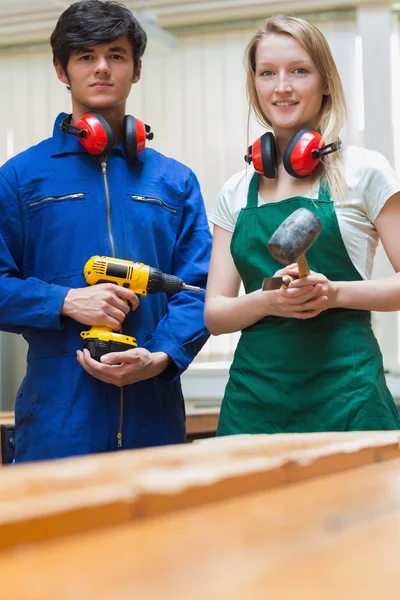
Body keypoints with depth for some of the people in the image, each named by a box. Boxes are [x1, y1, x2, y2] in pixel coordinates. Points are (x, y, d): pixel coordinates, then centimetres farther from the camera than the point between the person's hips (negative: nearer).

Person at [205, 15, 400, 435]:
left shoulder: (364, 171, 1)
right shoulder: (236, 193, 11)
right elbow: (215, 314, 8)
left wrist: (335, 292, -16)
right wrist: (268, 301, -12)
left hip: (343, 390, -3)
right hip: (254, 395, 3)